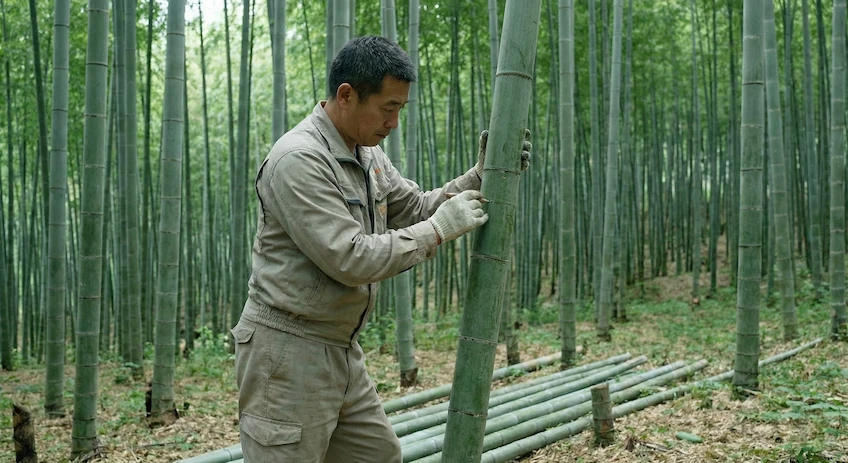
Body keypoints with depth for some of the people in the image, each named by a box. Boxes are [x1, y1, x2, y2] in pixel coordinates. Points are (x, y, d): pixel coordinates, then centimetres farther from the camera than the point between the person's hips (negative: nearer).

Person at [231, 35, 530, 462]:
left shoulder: (368, 155, 8)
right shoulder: (299, 158, -21)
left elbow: (416, 208, 17)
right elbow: (350, 259, -25)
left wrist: (479, 178, 3)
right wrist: (439, 230, -18)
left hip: (342, 350, 9)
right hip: (287, 353, -9)